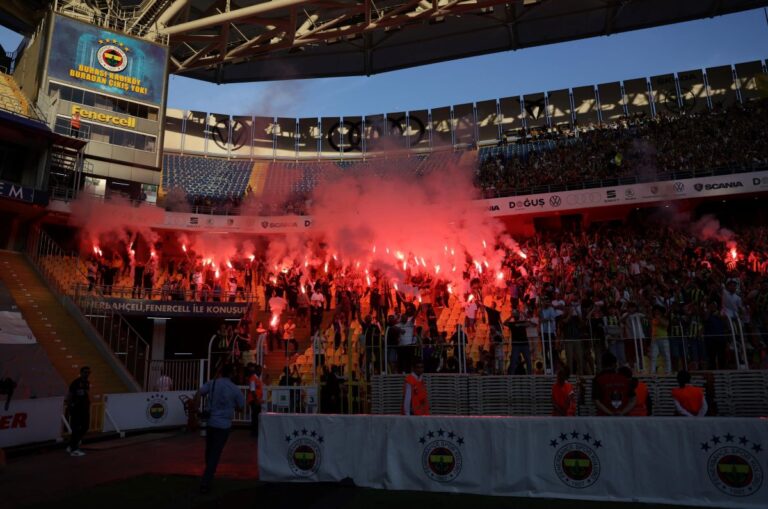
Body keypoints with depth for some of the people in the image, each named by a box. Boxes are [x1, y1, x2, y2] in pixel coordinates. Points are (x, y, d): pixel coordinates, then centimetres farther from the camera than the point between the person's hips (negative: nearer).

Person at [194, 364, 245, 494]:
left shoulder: (212, 383, -1)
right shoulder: (235, 389, -5)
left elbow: (198, 394, -14)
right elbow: (241, 407, 4)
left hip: (209, 421, 3)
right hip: (223, 425, -3)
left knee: (209, 450, 21)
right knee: (215, 454, 2)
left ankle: (208, 475, 41)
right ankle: (205, 483, -3)